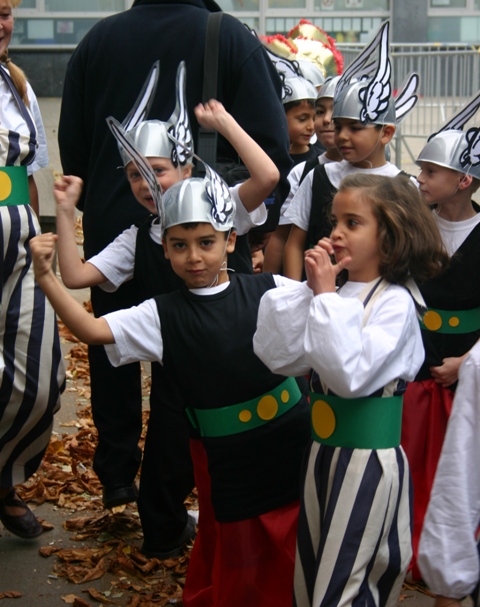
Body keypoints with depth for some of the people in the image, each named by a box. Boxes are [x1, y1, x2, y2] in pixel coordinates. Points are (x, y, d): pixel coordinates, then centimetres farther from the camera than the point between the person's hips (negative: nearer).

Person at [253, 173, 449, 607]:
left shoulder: (396, 302, -14)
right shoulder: (333, 296, 3)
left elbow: (351, 375, -27)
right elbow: (279, 357, -4)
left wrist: (327, 296, -22)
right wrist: (308, 289, -10)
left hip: (370, 459, -7)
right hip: (323, 452, 7)